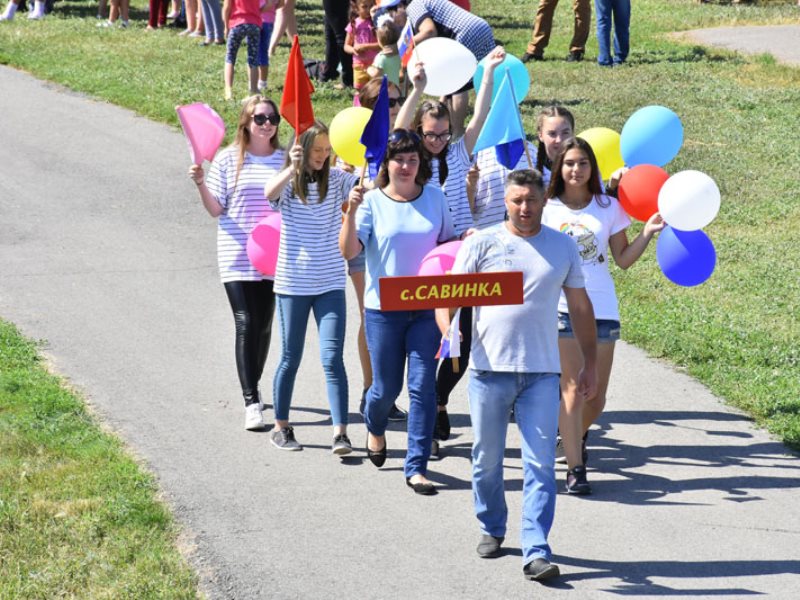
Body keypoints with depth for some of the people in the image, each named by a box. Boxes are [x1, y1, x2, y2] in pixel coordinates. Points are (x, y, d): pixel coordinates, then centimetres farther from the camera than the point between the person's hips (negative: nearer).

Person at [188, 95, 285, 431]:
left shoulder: (285, 159, 5)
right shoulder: (228, 159, 0)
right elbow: (216, 209, -1)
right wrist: (201, 184, -16)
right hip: (237, 256, -3)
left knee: (264, 326, 10)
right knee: (246, 325, -10)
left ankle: (252, 388, 29)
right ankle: (251, 402, -14)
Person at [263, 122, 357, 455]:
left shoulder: (336, 179, 2)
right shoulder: (287, 183, -4)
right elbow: (269, 193, -26)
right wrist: (293, 168, -40)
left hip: (330, 284, 1)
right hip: (293, 283, -1)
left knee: (333, 358, -7)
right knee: (290, 359, 8)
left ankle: (340, 433, -9)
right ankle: (281, 428, 23)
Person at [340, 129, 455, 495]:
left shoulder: (434, 198, 5)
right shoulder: (373, 201, -4)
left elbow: (447, 242, 18)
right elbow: (349, 251, -13)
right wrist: (351, 212, -26)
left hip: (427, 307, 2)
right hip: (384, 308, -2)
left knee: (423, 386, -5)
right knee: (386, 387, 6)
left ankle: (416, 468, 0)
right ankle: (374, 426, 42)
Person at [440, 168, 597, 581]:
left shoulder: (562, 248, 9)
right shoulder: (482, 244, 2)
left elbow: (580, 307, 16)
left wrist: (590, 363, 16)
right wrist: (450, 328, -22)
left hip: (541, 373, 1)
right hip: (489, 369, -1)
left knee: (540, 465, -6)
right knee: (487, 459, 10)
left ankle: (536, 551, -8)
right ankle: (492, 529, 31)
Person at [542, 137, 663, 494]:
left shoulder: (608, 208, 7)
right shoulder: (548, 210, 4)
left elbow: (623, 259, 8)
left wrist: (647, 234, -7)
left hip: (602, 308, 2)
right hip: (562, 307, -2)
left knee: (596, 398, 6)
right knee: (573, 389, -12)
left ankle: (575, 434, 39)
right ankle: (575, 469, -8)